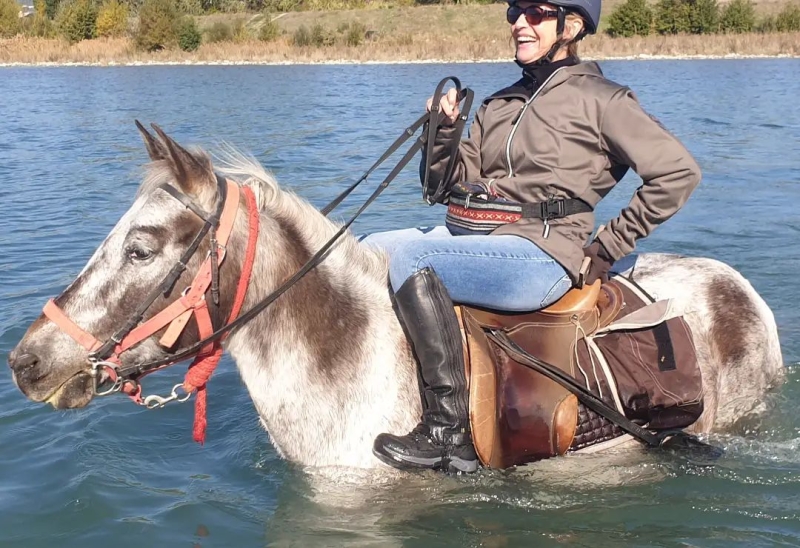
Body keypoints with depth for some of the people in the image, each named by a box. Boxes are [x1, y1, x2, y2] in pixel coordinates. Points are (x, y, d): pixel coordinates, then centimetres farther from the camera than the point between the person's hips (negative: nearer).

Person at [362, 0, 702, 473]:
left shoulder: (601, 100, -1)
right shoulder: (499, 105, 20)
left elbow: (679, 172, -5)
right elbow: (457, 182, 18)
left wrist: (606, 250, -5)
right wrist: (446, 130, -2)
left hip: (543, 253, -8)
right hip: (474, 236, 8)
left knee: (409, 257, -27)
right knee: (369, 251, -7)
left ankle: (449, 431, -25)